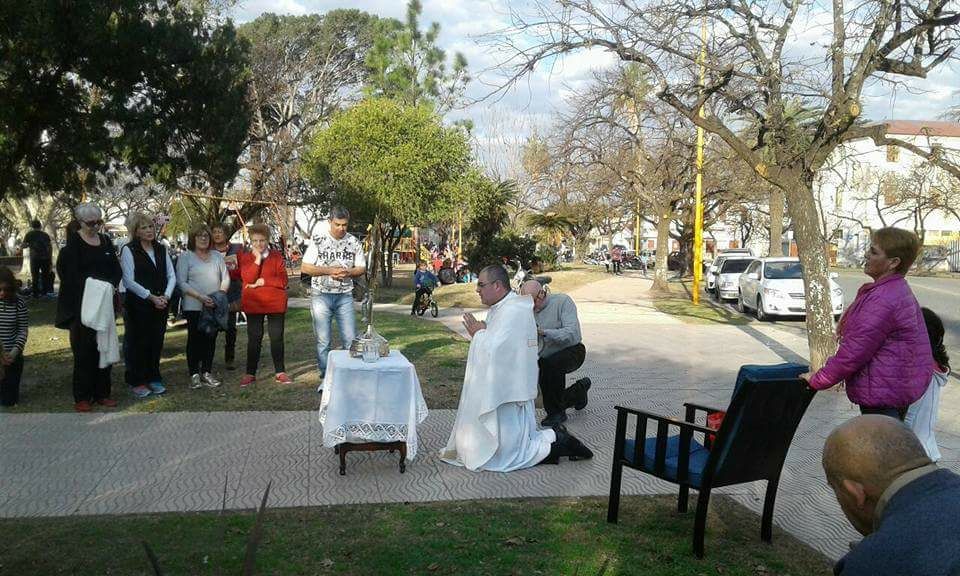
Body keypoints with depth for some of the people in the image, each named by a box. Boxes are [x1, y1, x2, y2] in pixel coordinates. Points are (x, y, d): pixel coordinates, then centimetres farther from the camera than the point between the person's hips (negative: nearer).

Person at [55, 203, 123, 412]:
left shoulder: (105, 241, 10)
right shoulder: (73, 242, -4)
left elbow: (117, 269, 9)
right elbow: (68, 273, -12)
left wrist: (112, 285, -9)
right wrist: (89, 287, -22)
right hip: (81, 304, -5)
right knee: (84, 350, -2)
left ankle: (101, 393, 17)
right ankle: (82, 397, 7)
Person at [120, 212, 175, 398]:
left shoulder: (161, 249, 10)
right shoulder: (128, 250, -6)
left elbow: (171, 275, 9)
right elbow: (129, 281, -12)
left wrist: (166, 296, -7)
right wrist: (151, 297, -15)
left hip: (160, 305, 5)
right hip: (137, 305, -5)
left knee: (157, 341, 9)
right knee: (137, 343, 2)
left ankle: (153, 378, 21)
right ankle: (136, 382, 13)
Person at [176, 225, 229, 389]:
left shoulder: (217, 256, 13)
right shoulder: (185, 256, 0)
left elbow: (225, 278, 13)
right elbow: (182, 283, -8)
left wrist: (221, 293, -7)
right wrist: (201, 297, -17)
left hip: (215, 306, 4)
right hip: (194, 306, -4)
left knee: (211, 339, 6)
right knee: (195, 339, 0)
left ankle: (207, 372, 15)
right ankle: (194, 374, 7)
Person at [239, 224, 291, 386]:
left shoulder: (277, 256, 3)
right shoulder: (245, 257, 5)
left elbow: (283, 281, -5)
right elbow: (247, 279, -12)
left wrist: (263, 281, -14)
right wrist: (258, 258, -15)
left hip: (276, 304, 0)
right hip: (252, 304, 0)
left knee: (277, 337, 5)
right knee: (254, 338, 6)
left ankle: (280, 372, 15)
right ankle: (250, 373, 14)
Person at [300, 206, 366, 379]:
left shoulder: (354, 242, 2)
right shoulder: (318, 241, -4)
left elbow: (361, 268, 7)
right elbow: (305, 267, -4)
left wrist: (348, 272, -14)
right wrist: (329, 270, -17)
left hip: (345, 296, 2)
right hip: (321, 295, -1)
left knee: (350, 339, 0)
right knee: (323, 340, 3)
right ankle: (325, 377, 14)